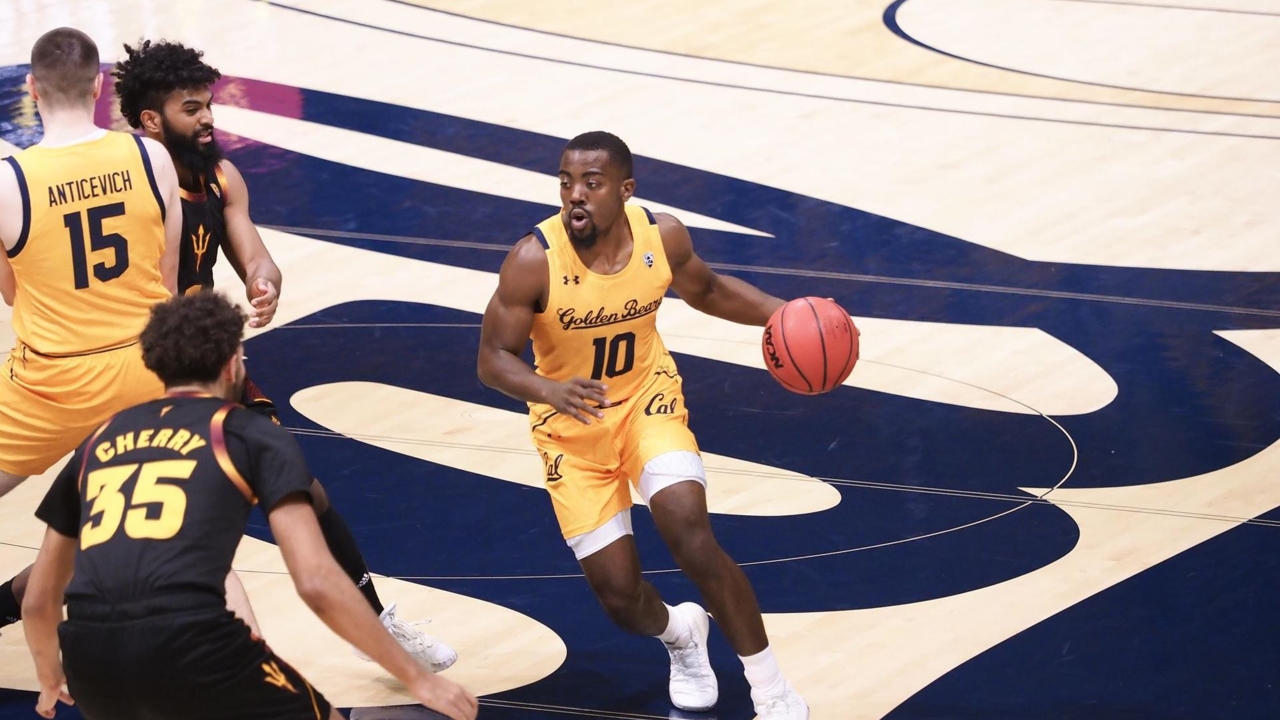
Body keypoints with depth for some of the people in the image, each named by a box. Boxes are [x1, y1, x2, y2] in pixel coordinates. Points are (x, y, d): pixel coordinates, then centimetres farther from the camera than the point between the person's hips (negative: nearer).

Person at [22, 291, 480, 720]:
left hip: (90, 658, 5)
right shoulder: (254, 437, 13)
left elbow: (38, 600, 32)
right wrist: (416, 678, 7)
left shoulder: (98, 442, 26)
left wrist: (50, 679, 52)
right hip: (189, 643, -5)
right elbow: (317, 583, 1)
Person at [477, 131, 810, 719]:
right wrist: (548, 390, -41)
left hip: (646, 399, 1)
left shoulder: (663, 236, -15)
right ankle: (678, 634, 38)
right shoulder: (533, 261, -26)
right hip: (572, 424, -1)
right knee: (618, 594, -2)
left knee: (691, 535, -23)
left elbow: (706, 292, 7)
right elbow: (493, 360, -20)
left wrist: (782, 313, -8)